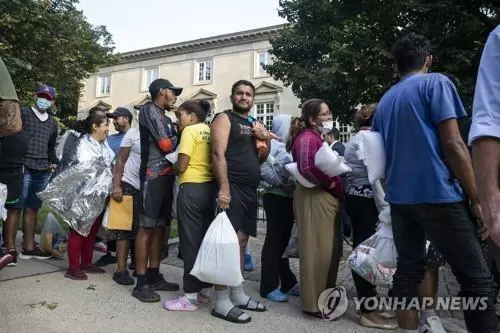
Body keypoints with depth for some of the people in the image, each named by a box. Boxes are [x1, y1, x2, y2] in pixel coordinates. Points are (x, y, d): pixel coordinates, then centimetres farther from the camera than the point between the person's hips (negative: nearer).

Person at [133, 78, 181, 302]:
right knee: (146, 227, -6)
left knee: (160, 227, 9)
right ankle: (141, 284, -1)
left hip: (167, 175, 9)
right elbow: (166, 145, -10)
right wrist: (178, 136, 7)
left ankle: (154, 277, 18)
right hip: (153, 175, -9)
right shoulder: (149, 110, -3)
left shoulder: (166, 117, 23)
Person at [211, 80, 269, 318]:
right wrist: (224, 188, -23)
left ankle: (238, 294, 23)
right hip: (231, 188, -8)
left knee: (241, 241, 12)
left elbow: (261, 159, 21)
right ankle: (222, 302, -1)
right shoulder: (224, 118, -2)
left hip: (250, 190, 8)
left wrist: (266, 140, 1)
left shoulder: (255, 124, 20)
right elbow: (218, 153, -14)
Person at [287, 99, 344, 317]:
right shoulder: (308, 138, -13)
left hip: (325, 197, 10)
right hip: (315, 198, -10)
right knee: (318, 249, -4)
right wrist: (331, 185, -15)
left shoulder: (316, 136, 19)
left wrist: (336, 189, 9)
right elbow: (307, 168, -27)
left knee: (330, 248, 15)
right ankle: (314, 303, 9)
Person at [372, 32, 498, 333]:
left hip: (399, 197, 7)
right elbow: (452, 144, -10)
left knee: (409, 271, 12)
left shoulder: (385, 100, 17)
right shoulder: (436, 82, -1)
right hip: (438, 194, -6)